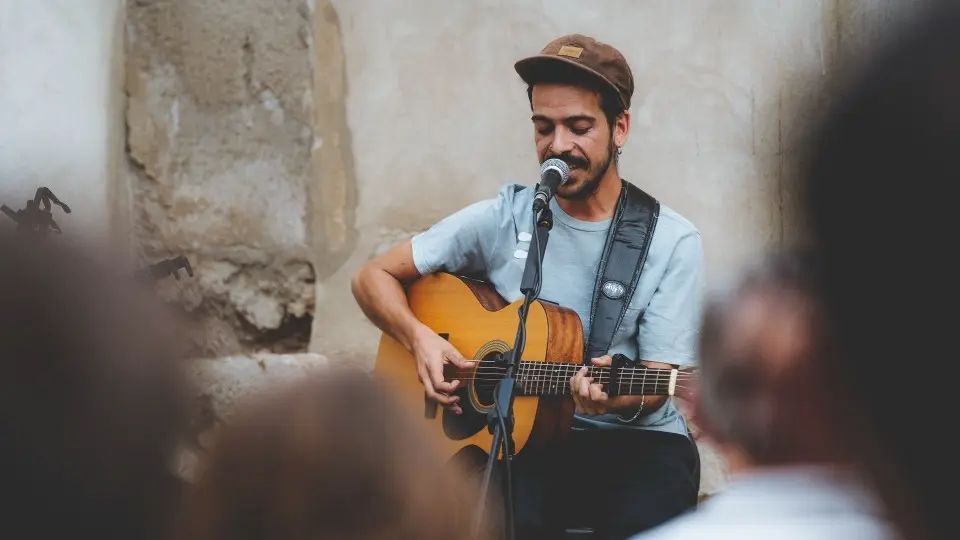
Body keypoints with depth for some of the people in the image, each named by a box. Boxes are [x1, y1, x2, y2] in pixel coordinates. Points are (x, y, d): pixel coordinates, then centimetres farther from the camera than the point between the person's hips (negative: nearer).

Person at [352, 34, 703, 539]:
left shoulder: (673, 241, -1)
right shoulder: (504, 218, 4)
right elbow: (374, 277, 11)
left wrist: (621, 399, -28)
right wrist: (419, 339, -9)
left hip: (634, 439, 0)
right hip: (520, 436, 0)